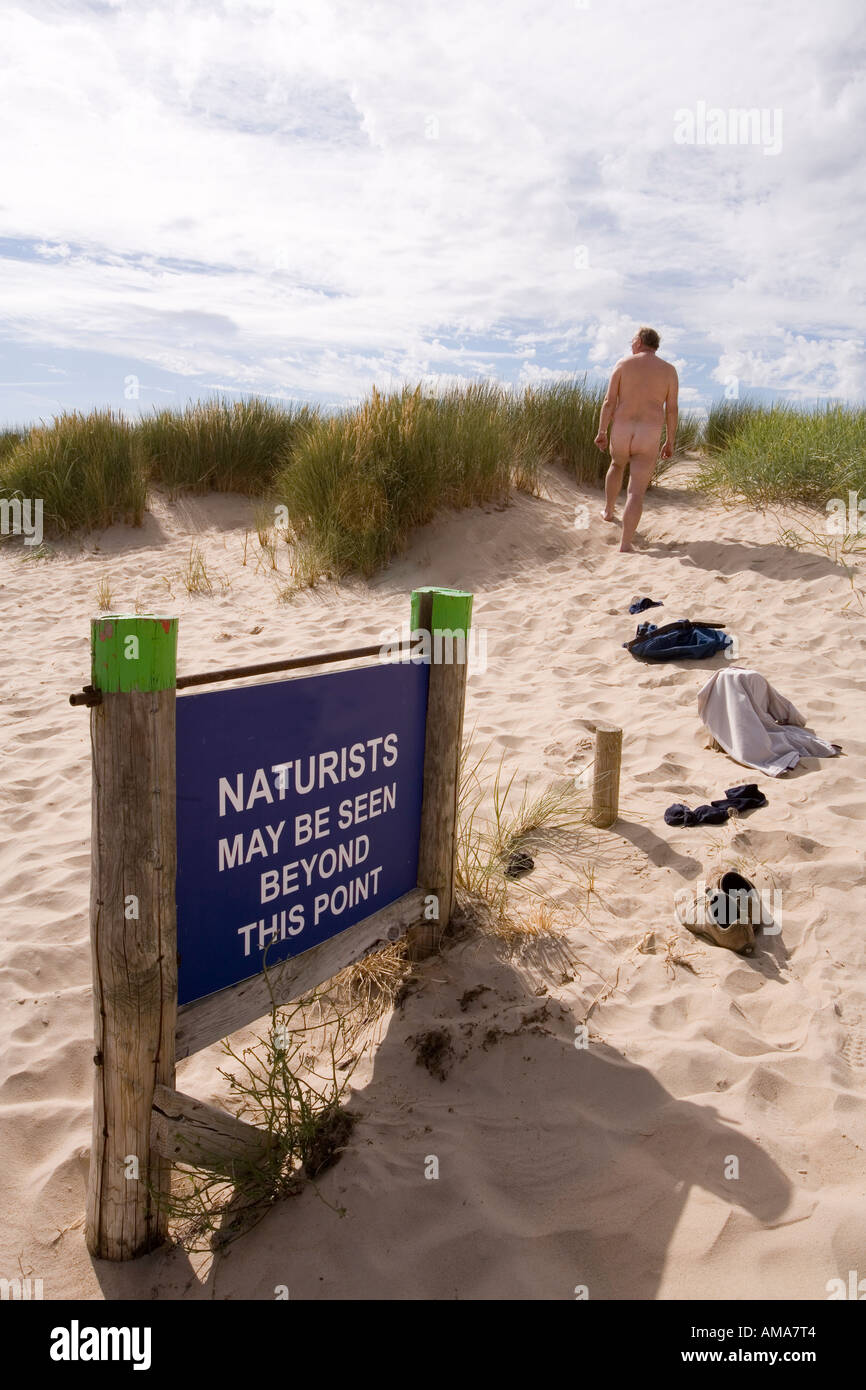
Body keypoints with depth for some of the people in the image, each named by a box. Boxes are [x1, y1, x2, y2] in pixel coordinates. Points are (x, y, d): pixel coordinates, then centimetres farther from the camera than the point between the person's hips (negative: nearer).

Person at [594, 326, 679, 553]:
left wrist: (601, 432, 2)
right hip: (649, 437, -1)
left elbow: (609, 401, -3)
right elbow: (671, 409, 1)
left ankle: (608, 511, 45)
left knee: (617, 464, 34)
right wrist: (670, 442, 8)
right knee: (637, 491, -2)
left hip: (621, 431, 2)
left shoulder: (623, 363, 2)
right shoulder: (669, 370, 3)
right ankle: (625, 544, -11)